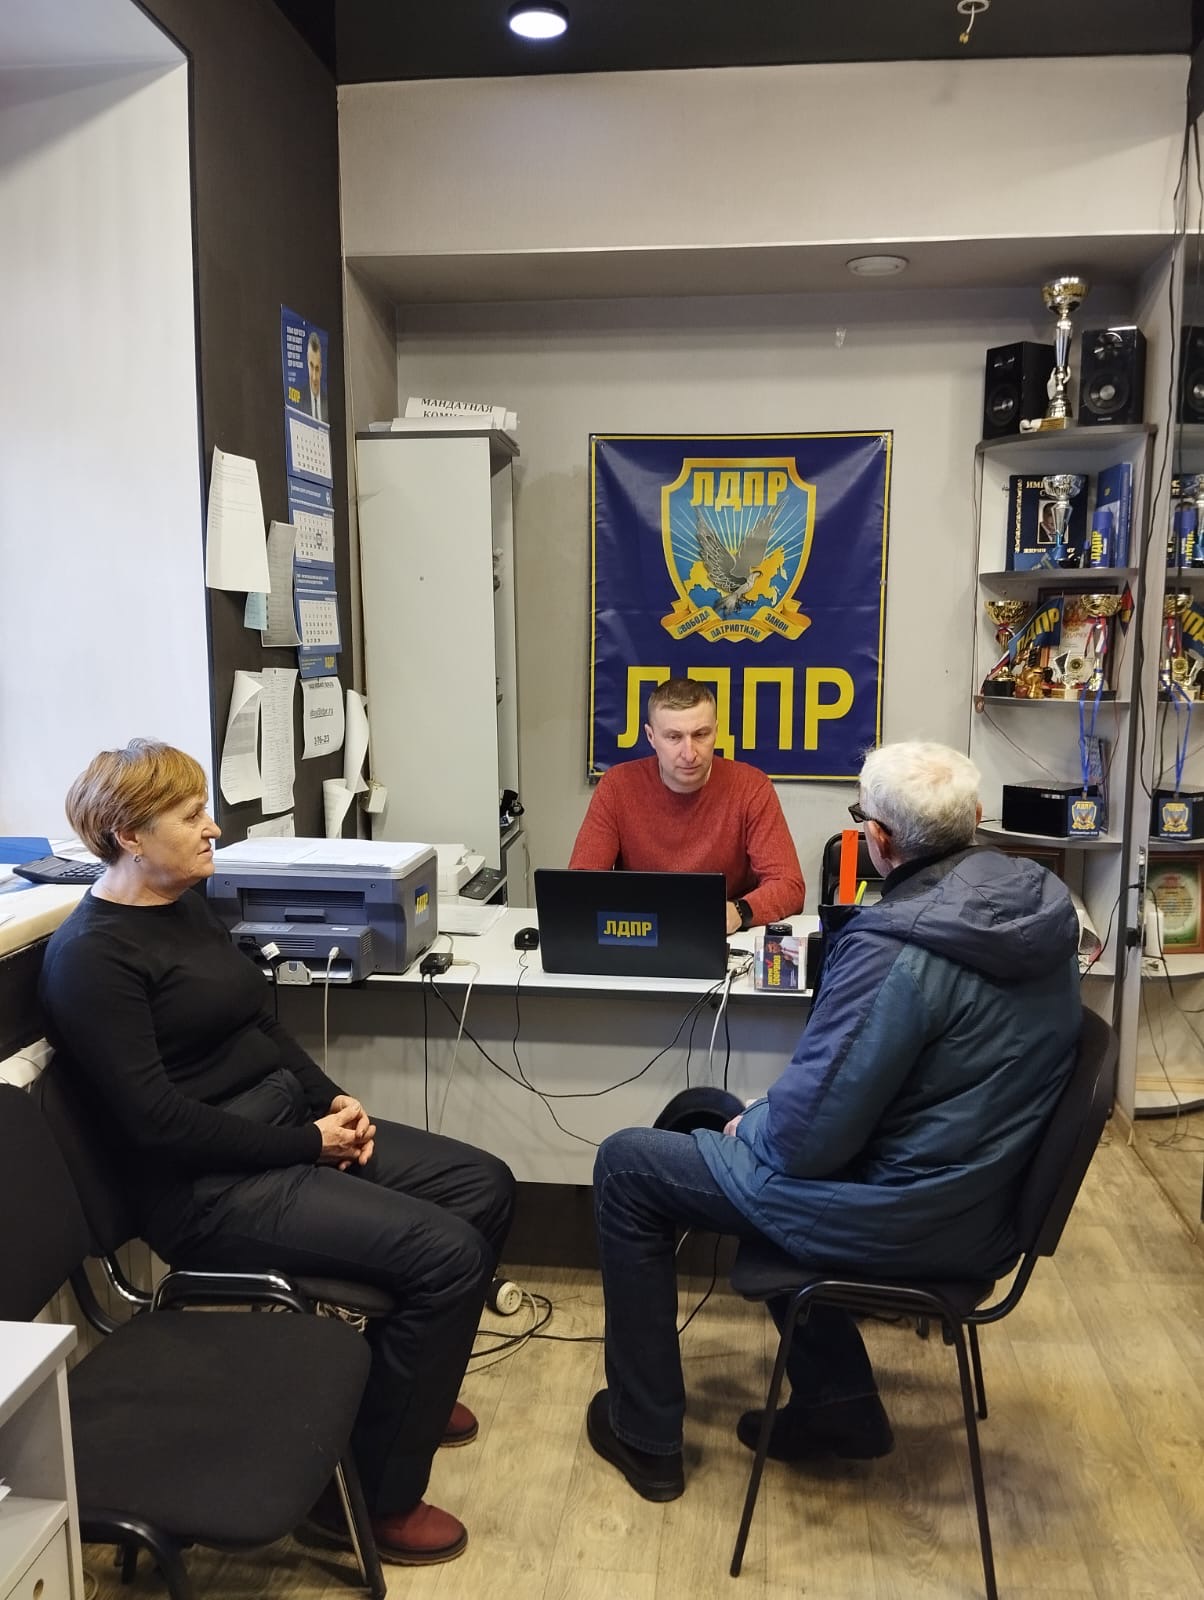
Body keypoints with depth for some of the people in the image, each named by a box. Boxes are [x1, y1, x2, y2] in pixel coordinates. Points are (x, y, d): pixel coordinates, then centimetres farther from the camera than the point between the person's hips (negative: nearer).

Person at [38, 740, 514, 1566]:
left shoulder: (189, 905, 9)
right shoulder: (92, 955, -18)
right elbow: (157, 1122, -22)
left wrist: (333, 1101, 0)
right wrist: (309, 1143, -18)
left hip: (287, 1127, 9)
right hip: (211, 1186, -9)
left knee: (484, 1185, 4)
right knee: (446, 1252, -19)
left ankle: (408, 1383, 25)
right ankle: (372, 1492, 0)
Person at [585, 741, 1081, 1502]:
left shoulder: (893, 948, -30)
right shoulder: (1044, 903, -4)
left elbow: (810, 1133, -25)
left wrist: (749, 1126, -2)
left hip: (900, 1218, -8)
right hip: (986, 1202, 8)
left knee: (627, 1166, 6)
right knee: (714, 1117, 28)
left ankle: (646, 1435, 20)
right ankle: (837, 1401, 28)